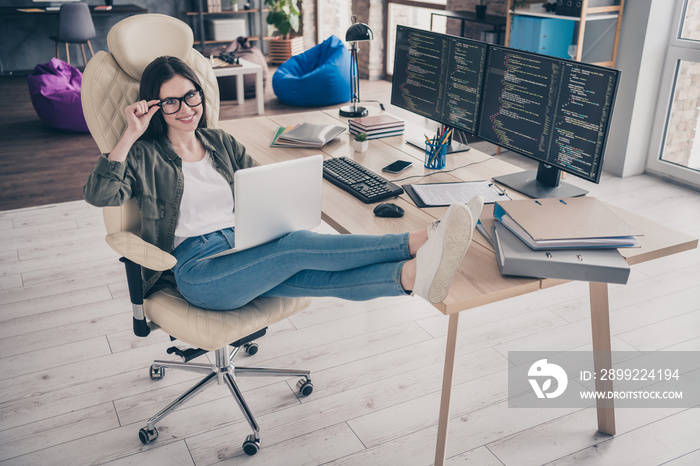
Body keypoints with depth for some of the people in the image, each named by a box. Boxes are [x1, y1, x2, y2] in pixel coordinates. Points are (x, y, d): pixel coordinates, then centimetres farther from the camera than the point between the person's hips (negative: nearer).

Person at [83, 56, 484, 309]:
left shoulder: (222, 143, 20)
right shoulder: (146, 157, 7)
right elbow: (98, 194, -9)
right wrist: (131, 136, -13)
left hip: (242, 246, 5)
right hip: (196, 268, -5)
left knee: (314, 276, -28)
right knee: (299, 245, -31)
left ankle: (411, 275, -53)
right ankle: (417, 242, -44)